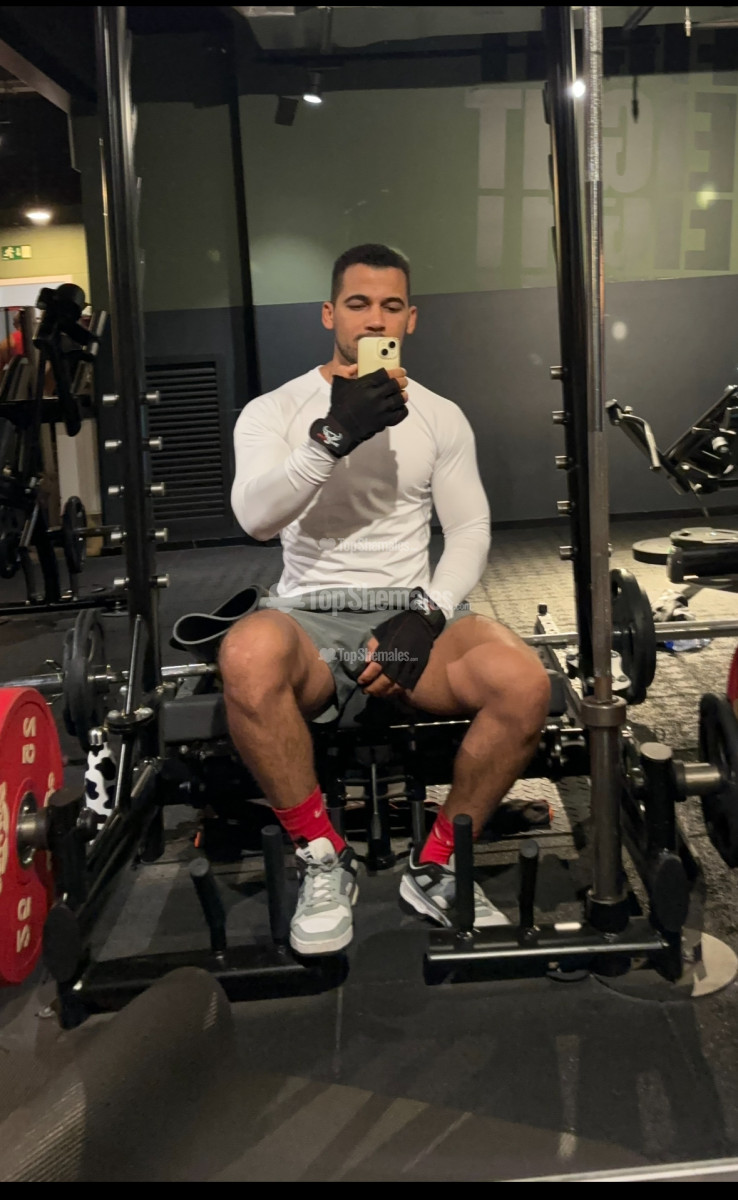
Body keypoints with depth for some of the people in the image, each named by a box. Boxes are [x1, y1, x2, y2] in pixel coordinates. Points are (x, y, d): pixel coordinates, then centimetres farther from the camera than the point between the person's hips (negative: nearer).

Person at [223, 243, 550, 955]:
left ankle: (435, 869, -7)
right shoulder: (273, 411, 5)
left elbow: (469, 532, 7)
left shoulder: (441, 417, 13)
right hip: (311, 621, -2)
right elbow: (255, 516, -13)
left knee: (523, 681, -31)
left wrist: (425, 615, -12)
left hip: (412, 612, 2)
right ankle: (321, 859, -16)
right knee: (249, 654, -40)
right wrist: (333, 438, -28)